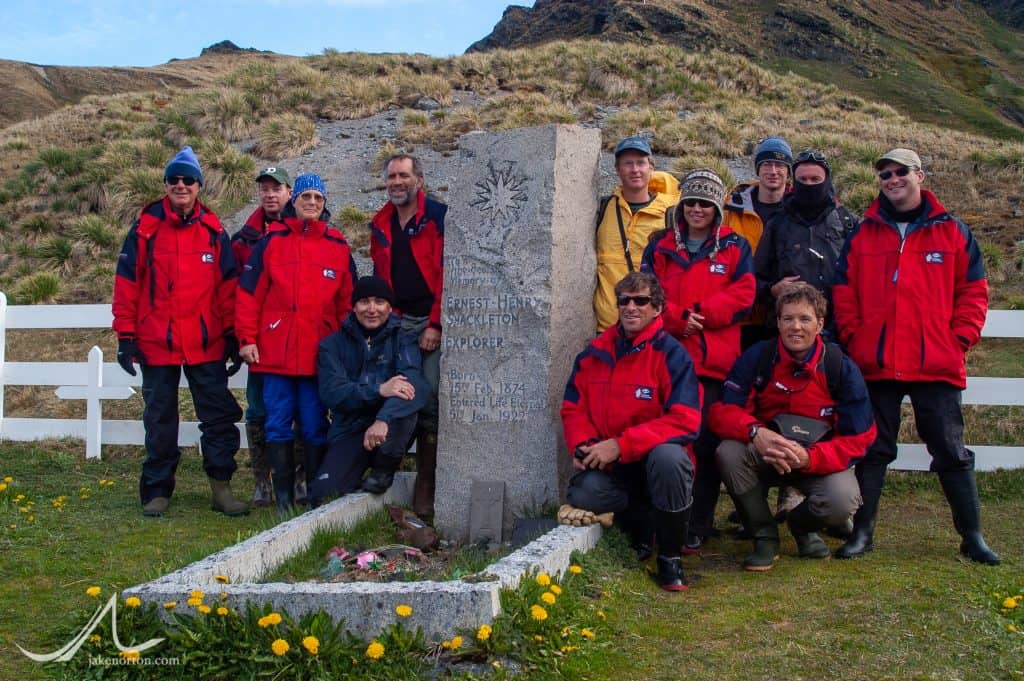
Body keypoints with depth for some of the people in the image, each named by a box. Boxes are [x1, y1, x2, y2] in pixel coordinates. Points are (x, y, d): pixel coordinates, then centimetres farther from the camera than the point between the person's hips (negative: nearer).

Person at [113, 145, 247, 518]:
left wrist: (232, 335, 4)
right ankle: (157, 491, 19)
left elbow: (228, 285, 7)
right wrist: (126, 335, -3)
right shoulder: (145, 228, 0)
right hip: (156, 343, -1)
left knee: (219, 416, 1)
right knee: (160, 419, 9)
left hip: (206, 343, 1)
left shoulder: (213, 231, 5)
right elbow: (126, 283, 1)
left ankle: (221, 487, 11)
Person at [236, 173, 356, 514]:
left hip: (320, 355, 1)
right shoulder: (271, 241, 6)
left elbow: (347, 303, 11)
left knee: (315, 428, 3)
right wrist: (247, 339, -3)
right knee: (278, 427, 2)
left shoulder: (338, 247, 10)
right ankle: (283, 496, 10)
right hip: (275, 354, 0)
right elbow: (249, 293, 4)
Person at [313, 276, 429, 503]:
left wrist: (384, 419, -36)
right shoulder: (332, 344, 5)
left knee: (406, 392, -31)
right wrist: (379, 390, -29)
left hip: (394, 433, 0)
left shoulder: (402, 338, 2)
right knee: (322, 495, -24)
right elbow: (331, 392, -11)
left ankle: (385, 468, -11)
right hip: (350, 431, 0)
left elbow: (414, 380, -18)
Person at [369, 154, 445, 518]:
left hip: (432, 324, -5)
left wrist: (436, 324, -13)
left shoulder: (438, 216, -4)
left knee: (430, 400, -7)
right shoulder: (380, 224, 15)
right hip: (397, 322, 5)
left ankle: (426, 483, -2)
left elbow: (447, 273, -9)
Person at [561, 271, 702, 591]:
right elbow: (573, 408, 9)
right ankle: (638, 520, 8)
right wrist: (584, 445, -13)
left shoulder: (671, 354, -10)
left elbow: (684, 421, -19)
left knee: (668, 455, -38)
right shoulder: (595, 352, 5)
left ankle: (670, 556, -12)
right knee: (582, 493, -29)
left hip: (656, 460, -3)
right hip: (609, 467, 3)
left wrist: (620, 445, -24)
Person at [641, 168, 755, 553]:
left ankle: (698, 527, 5)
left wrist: (697, 313, -11)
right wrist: (678, 319, -11)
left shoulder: (735, 248, 11)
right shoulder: (661, 248, 16)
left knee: (707, 442, -3)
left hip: (715, 361, -1)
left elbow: (742, 296, -1)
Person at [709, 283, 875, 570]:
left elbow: (858, 439, -13)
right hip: (765, 455, 1)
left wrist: (809, 458, -32)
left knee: (842, 500, -32)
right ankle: (764, 536, -7)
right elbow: (723, 411, -15)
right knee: (728, 452, -31)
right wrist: (755, 433, -38)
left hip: (820, 462, -1)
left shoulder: (842, 368, -12)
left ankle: (801, 525, 9)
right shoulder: (758, 357, -10)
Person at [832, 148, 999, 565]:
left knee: (951, 451, 5)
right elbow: (844, 293, 8)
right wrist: (854, 339, -2)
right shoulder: (863, 235, 9)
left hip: (938, 363, -1)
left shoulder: (953, 232, 7)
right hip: (875, 364, 1)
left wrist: (960, 339, -3)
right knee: (871, 449, 8)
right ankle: (862, 532, 16)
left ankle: (972, 536, 16)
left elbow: (973, 291, 6)